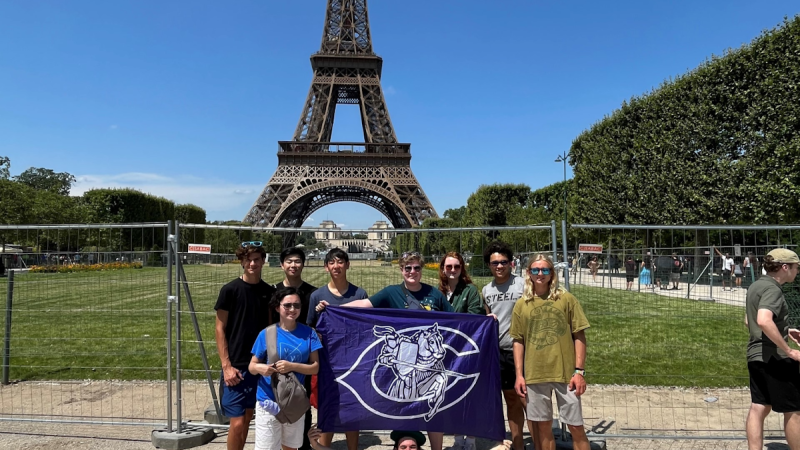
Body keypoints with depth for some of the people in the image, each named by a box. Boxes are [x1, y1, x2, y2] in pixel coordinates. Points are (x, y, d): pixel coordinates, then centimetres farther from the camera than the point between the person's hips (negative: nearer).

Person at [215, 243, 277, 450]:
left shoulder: (269, 291, 5)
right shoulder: (230, 290, -7)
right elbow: (220, 329, -6)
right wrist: (226, 365, -11)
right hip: (236, 366, -4)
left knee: (247, 419, 14)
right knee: (238, 422, -4)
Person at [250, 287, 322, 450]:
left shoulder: (308, 333, -4)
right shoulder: (266, 334, -7)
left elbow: (315, 367, -5)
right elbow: (252, 366, -2)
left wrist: (292, 366, -20)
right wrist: (260, 368, -24)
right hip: (268, 401, -2)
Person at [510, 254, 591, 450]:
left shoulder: (567, 299, -2)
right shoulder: (521, 305, 3)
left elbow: (579, 336, 0)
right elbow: (518, 342, 7)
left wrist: (579, 371, -6)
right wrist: (519, 375, 1)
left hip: (566, 373, -1)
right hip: (535, 375, 2)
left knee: (576, 426, 6)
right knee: (543, 426, 12)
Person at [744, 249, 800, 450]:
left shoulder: (756, 286, 13)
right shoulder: (772, 289, -16)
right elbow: (764, 321, -34)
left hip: (755, 356, 9)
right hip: (775, 358, -9)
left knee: (759, 408, 8)